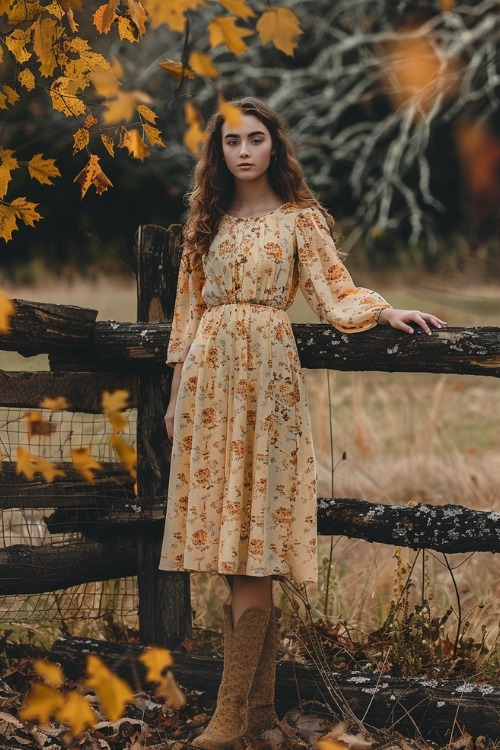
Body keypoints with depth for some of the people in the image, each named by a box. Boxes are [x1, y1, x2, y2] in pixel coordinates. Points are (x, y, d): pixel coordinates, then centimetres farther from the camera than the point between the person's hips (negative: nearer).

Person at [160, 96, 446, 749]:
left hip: (264, 376, -4)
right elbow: (189, 310, 16)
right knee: (230, 546, 2)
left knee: (252, 545, -10)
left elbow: (335, 289, -2)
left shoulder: (299, 218, 5)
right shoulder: (206, 222, 16)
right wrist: (177, 395, 13)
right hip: (208, 376, 4)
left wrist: (386, 311, -20)